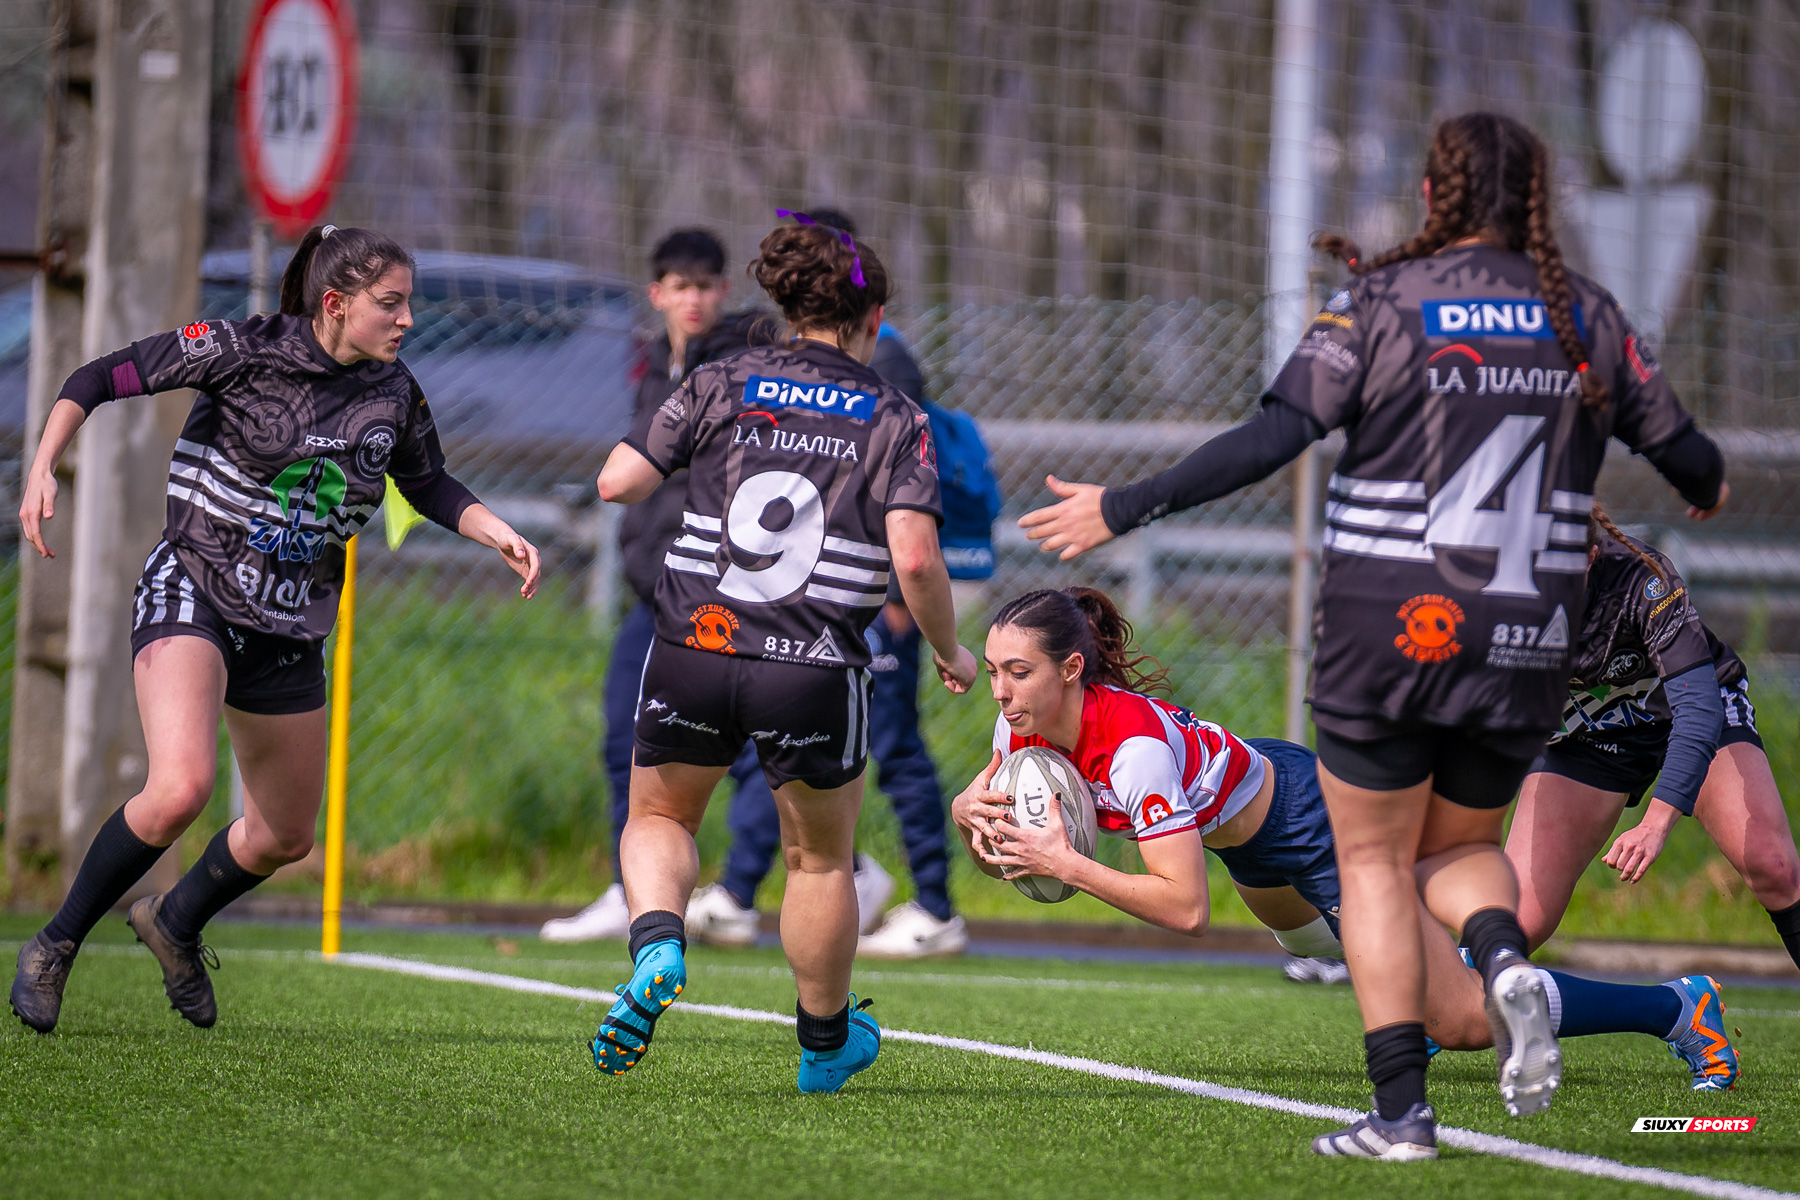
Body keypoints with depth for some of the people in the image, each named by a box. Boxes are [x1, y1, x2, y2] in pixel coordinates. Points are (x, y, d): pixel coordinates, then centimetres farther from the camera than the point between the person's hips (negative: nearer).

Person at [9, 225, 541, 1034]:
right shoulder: (241, 351, -14)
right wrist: (44, 468, -22)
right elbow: (99, 380, -9)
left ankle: (177, 923, 47)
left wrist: (494, 530, 0)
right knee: (181, 788, -29)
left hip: (288, 632, 6)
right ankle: (56, 945, -9)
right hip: (192, 595, -6)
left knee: (285, 837, 16)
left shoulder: (393, 393, 1)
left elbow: (429, 486, 18)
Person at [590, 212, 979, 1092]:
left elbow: (616, 482, -2)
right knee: (820, 857, 20)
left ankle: (656, 943, -7)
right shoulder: (896, 420, 1)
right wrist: (950, 653, 5)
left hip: (691, 652, 1)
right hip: (814, 672, -1)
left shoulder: (721, 385, 4)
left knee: (659, 817, 23)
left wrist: (672, 466, 19)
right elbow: (914, 560, -11)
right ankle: (826, 1045, 33)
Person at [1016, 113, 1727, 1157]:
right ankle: (1508, 962, -13)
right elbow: (1681, 448, 9)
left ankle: (1402, 1110, 1)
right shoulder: (1586, 316, 3)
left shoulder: (1380, 302, -6)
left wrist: (1121, 510, -9)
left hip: (1389, 634, -3)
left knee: (1375, 863, 9)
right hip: (1526, 644, 3)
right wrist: (1707, 485, 34)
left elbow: (1274, 438, -14)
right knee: (1459, 846, 21)